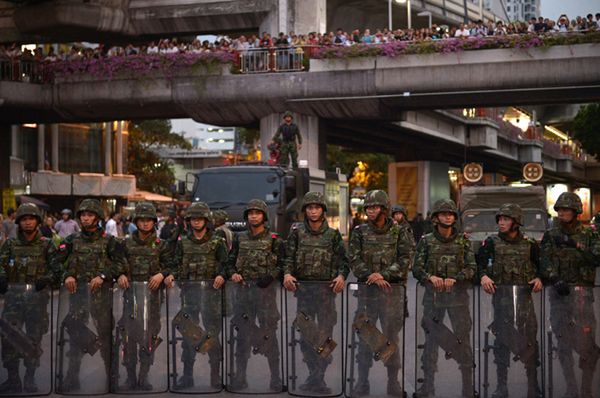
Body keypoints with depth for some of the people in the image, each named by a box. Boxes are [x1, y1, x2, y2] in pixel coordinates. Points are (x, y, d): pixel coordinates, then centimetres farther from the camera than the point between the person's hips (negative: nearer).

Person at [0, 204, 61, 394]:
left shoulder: (46, 245, 5)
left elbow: (57, 269, 0)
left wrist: (46, 280, -19)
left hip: (38, 297, -1)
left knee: (34, 338, 3)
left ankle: (30, 379, 15)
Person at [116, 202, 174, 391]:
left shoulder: (161, 245, 6)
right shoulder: (126, 244, 9)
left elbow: (170, 266, 1)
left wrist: (162, 275, -18)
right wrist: (121, 275, -10)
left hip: (152, 292, -1)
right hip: (131, 292, 1)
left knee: (149, 334, 2)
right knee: (129, 334, -1)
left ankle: (144, 375, 12)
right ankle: (130, 376, 8)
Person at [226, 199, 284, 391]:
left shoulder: (274, 240, 0)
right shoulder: (240, 238, 10)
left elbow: (282, 263, -2)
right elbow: (231, 260, 15)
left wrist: (271, 276, -17)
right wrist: (233, 273, -4)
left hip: (265, 290, -3)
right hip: (243, 289, 3)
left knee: (269, 333, 0)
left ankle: (275, 377, 9)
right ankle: (240, 376, 17)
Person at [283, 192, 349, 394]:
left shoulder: (333, 234, 4)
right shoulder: (297, 233, 6)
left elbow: (343, 260, 3)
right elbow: (289, 257, 3)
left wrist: (341, 275, -15)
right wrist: (287, 273, -15)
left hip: (326, 291, -2)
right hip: (303, 290, 2)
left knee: (325, 335, -2)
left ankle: (320, 378, 5)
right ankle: (313, 375, 19)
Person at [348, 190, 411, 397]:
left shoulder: (398, 232, 2)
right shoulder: (360, 232, 6)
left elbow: (405, 260, -4)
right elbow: (354, 259, 0)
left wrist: (384, 275, -15)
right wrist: (370, 275, -15)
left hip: (392, 289, -1)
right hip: (366, 289, 1)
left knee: (391, 335, 4)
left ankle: (393, 380, 13)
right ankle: (362, 380, 13)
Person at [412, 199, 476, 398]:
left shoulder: (463, 241, 6)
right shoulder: (426, 241, 5)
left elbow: (471, 267, -1)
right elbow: (417, 268, 2)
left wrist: (454, 279, -16)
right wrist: (430, 277, -17)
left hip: (458, 294, 0)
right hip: (433, 295, 0)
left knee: (463, 337, -2)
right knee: (431, 338, 3)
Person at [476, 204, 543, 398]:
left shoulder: (529, 244, 8)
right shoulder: (491, 242, 4)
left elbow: (540, 265, 14)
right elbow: (479, 263, 0)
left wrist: (539, 278, -4)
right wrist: (483, 276, -19)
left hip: (524, 295, 1)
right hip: (501, 295, -1)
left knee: (529, 337, 0)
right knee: (502, 339, 1)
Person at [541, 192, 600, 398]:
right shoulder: (550, 236, 11)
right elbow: (546, 262, -1)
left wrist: (573, 245, -17)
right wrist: (555, 280, -18)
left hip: (582, 291, -2)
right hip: (558, 292, 2)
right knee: (564, 342, 4)